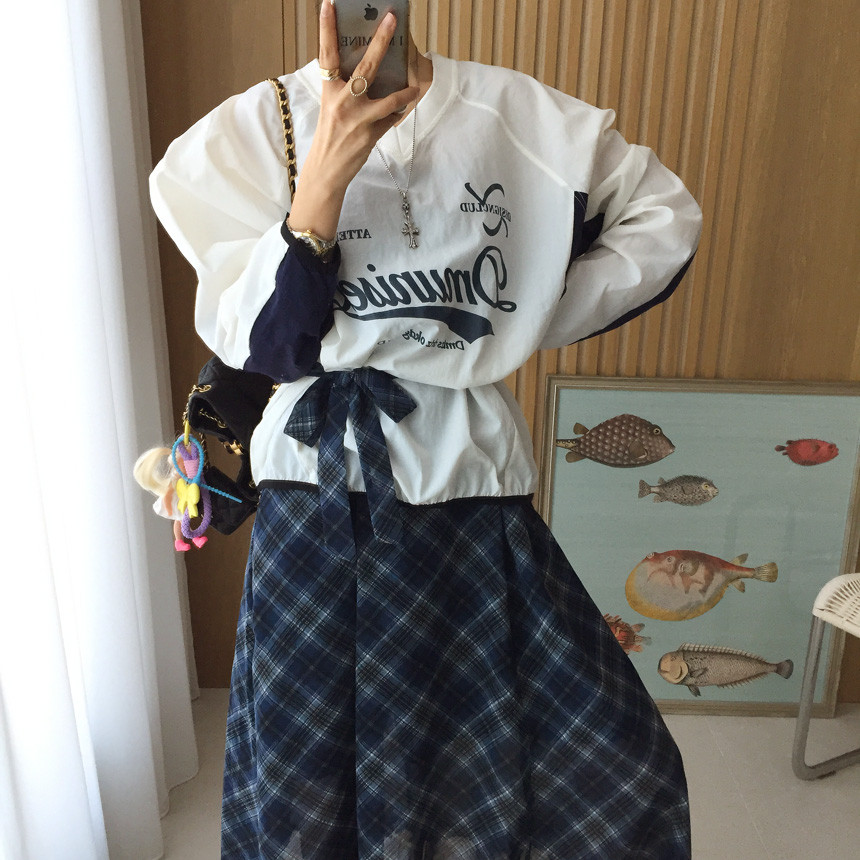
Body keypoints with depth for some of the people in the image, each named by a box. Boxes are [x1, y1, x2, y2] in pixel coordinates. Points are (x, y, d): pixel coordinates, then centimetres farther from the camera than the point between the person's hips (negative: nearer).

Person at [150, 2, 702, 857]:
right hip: (323, 504, -1)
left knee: (616, 769, 11)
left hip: (473, 489, 2)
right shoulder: (248, 133, -1)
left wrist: (522, 326, 1)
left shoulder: (515, 114, 1)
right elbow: (263, 345, -10)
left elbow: (664, 218, 9)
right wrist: (328, 165, -22)